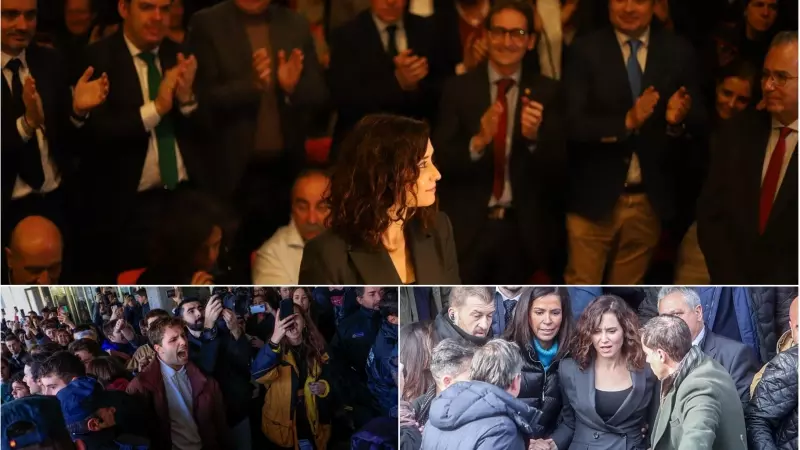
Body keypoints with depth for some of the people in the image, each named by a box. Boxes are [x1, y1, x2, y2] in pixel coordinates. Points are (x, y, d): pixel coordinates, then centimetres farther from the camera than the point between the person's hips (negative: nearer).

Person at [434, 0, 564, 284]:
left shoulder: (546, 93, 0)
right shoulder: (458, 89, -1)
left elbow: (556, 165, -4)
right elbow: (441, 160, -6)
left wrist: (534, 137, -25)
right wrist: (478, 141, -26)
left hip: (522, 229, 1)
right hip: (468, 227, -1)